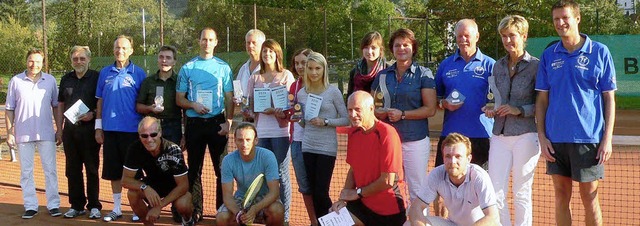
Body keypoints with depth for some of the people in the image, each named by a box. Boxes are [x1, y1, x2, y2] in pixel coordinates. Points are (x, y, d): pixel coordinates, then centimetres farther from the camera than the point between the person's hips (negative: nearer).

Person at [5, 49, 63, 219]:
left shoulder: (50, 80, 5)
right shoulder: (16, 81, 2)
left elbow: (56, 106, 11)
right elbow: (9, 109, 5)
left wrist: (59, 130, 7)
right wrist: (9, 132, 0)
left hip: (46, 133, 0)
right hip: (23, 134, 0)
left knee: (50, 170, 1)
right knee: (26, 172, 5)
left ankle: (53, 205, 8)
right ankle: (30, 206, 12)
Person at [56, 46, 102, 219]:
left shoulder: (96, 78, 0)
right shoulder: (66, 79, 13)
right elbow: (61, 105, 17)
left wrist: (93, 114, -16)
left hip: (89, 128, -4)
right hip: (70, 129, 4)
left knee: (92, 169, 1)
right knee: (72, 169, 8)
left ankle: (94, 206, 8)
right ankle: (77, 205, 17)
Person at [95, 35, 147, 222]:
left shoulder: (138, 73, -1)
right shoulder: (105, 73, 8)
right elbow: (100, 101, 11)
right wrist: (98, 127, 7)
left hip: (131, 129, -3)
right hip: (110, 129, 3)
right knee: (114, 172, 9)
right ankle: (117, 208, 19)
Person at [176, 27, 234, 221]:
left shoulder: (223, 67, 7)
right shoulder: (187, 68, 7)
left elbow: (229, 98, 6)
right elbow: (179, 99, 7)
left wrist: (228, 122, -6)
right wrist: (194, 105, -12)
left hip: (217, 122, -1)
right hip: (194, 123, 1)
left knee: (221, 168, 1)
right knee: (194, 168, 6)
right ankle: (195, 210, 13)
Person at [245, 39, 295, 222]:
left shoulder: (286, 75, 5)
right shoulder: (255, 78, 16)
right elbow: (251, 105, 17)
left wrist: (275, 111, -16)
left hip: (280, 130, -3)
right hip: (261, 131, 3)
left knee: (281, 174, -3)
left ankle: (284, 216, 3)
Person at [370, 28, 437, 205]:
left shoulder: (423, 74, 0)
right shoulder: (383, 75, 12)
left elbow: (430, 109, -7)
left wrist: (402, 114, -15)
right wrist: (378, 112, -7)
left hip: (415, 140, -4)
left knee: (417, 191, 0)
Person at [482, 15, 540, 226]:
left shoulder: (535, 65, -4)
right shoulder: (498, 66, 11)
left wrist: (519, 110, -17)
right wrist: (491, 109, 2)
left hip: (525, 135, -5)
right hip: (500, 135, 5)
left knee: (521, 193, 4)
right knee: (495, 192, 1)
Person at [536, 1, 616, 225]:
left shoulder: (600, 52, -1)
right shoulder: (548, 55, 7)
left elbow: (609, 98, 0)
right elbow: (542, 99, 9)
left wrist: (607, 138, -7)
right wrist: (542, 136, 0)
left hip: (589, 138, -3)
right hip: (556, 138, 3)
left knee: (589, 196, 4)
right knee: (561, 195, 9)